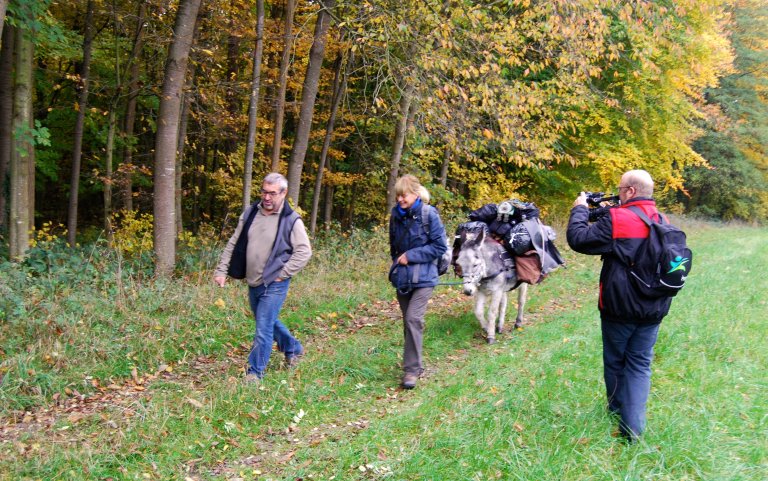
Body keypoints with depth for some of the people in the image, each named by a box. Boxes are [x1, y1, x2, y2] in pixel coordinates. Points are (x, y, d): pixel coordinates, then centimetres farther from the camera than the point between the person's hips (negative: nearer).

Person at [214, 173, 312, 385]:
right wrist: (222, 270, 4)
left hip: (274, 286, -6)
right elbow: (233, 244, 9)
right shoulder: (250, 214, 4)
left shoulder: (291, 220, -11)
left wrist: (282, 274, -14)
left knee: (263, 329, -6)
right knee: (268, 322, 22)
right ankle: (293, 348, 45)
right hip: (253, 283, 6)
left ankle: (255, 372, 8)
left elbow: (304, 251, -11)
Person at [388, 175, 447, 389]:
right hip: (402, 276, 6)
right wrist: (397, 259, 5)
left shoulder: (429, 214, -12)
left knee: (413, 319, -16)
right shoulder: (396, 215, 3)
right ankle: (415, 363, 26)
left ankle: (412, 369, -9)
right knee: (408, 321, 12)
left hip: (423, 277, -5)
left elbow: (440, 247, -12)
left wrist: (410, 256, -15)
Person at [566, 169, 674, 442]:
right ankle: (632, 427, 3)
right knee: (640, 363, 10)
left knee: (615, 360, 16)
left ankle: (617, 409, 35)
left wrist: (580, 209, -1)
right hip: (653, 309, 5)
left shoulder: (616, 219, -17)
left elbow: (578, 239, -15)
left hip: (620, 308, -4)